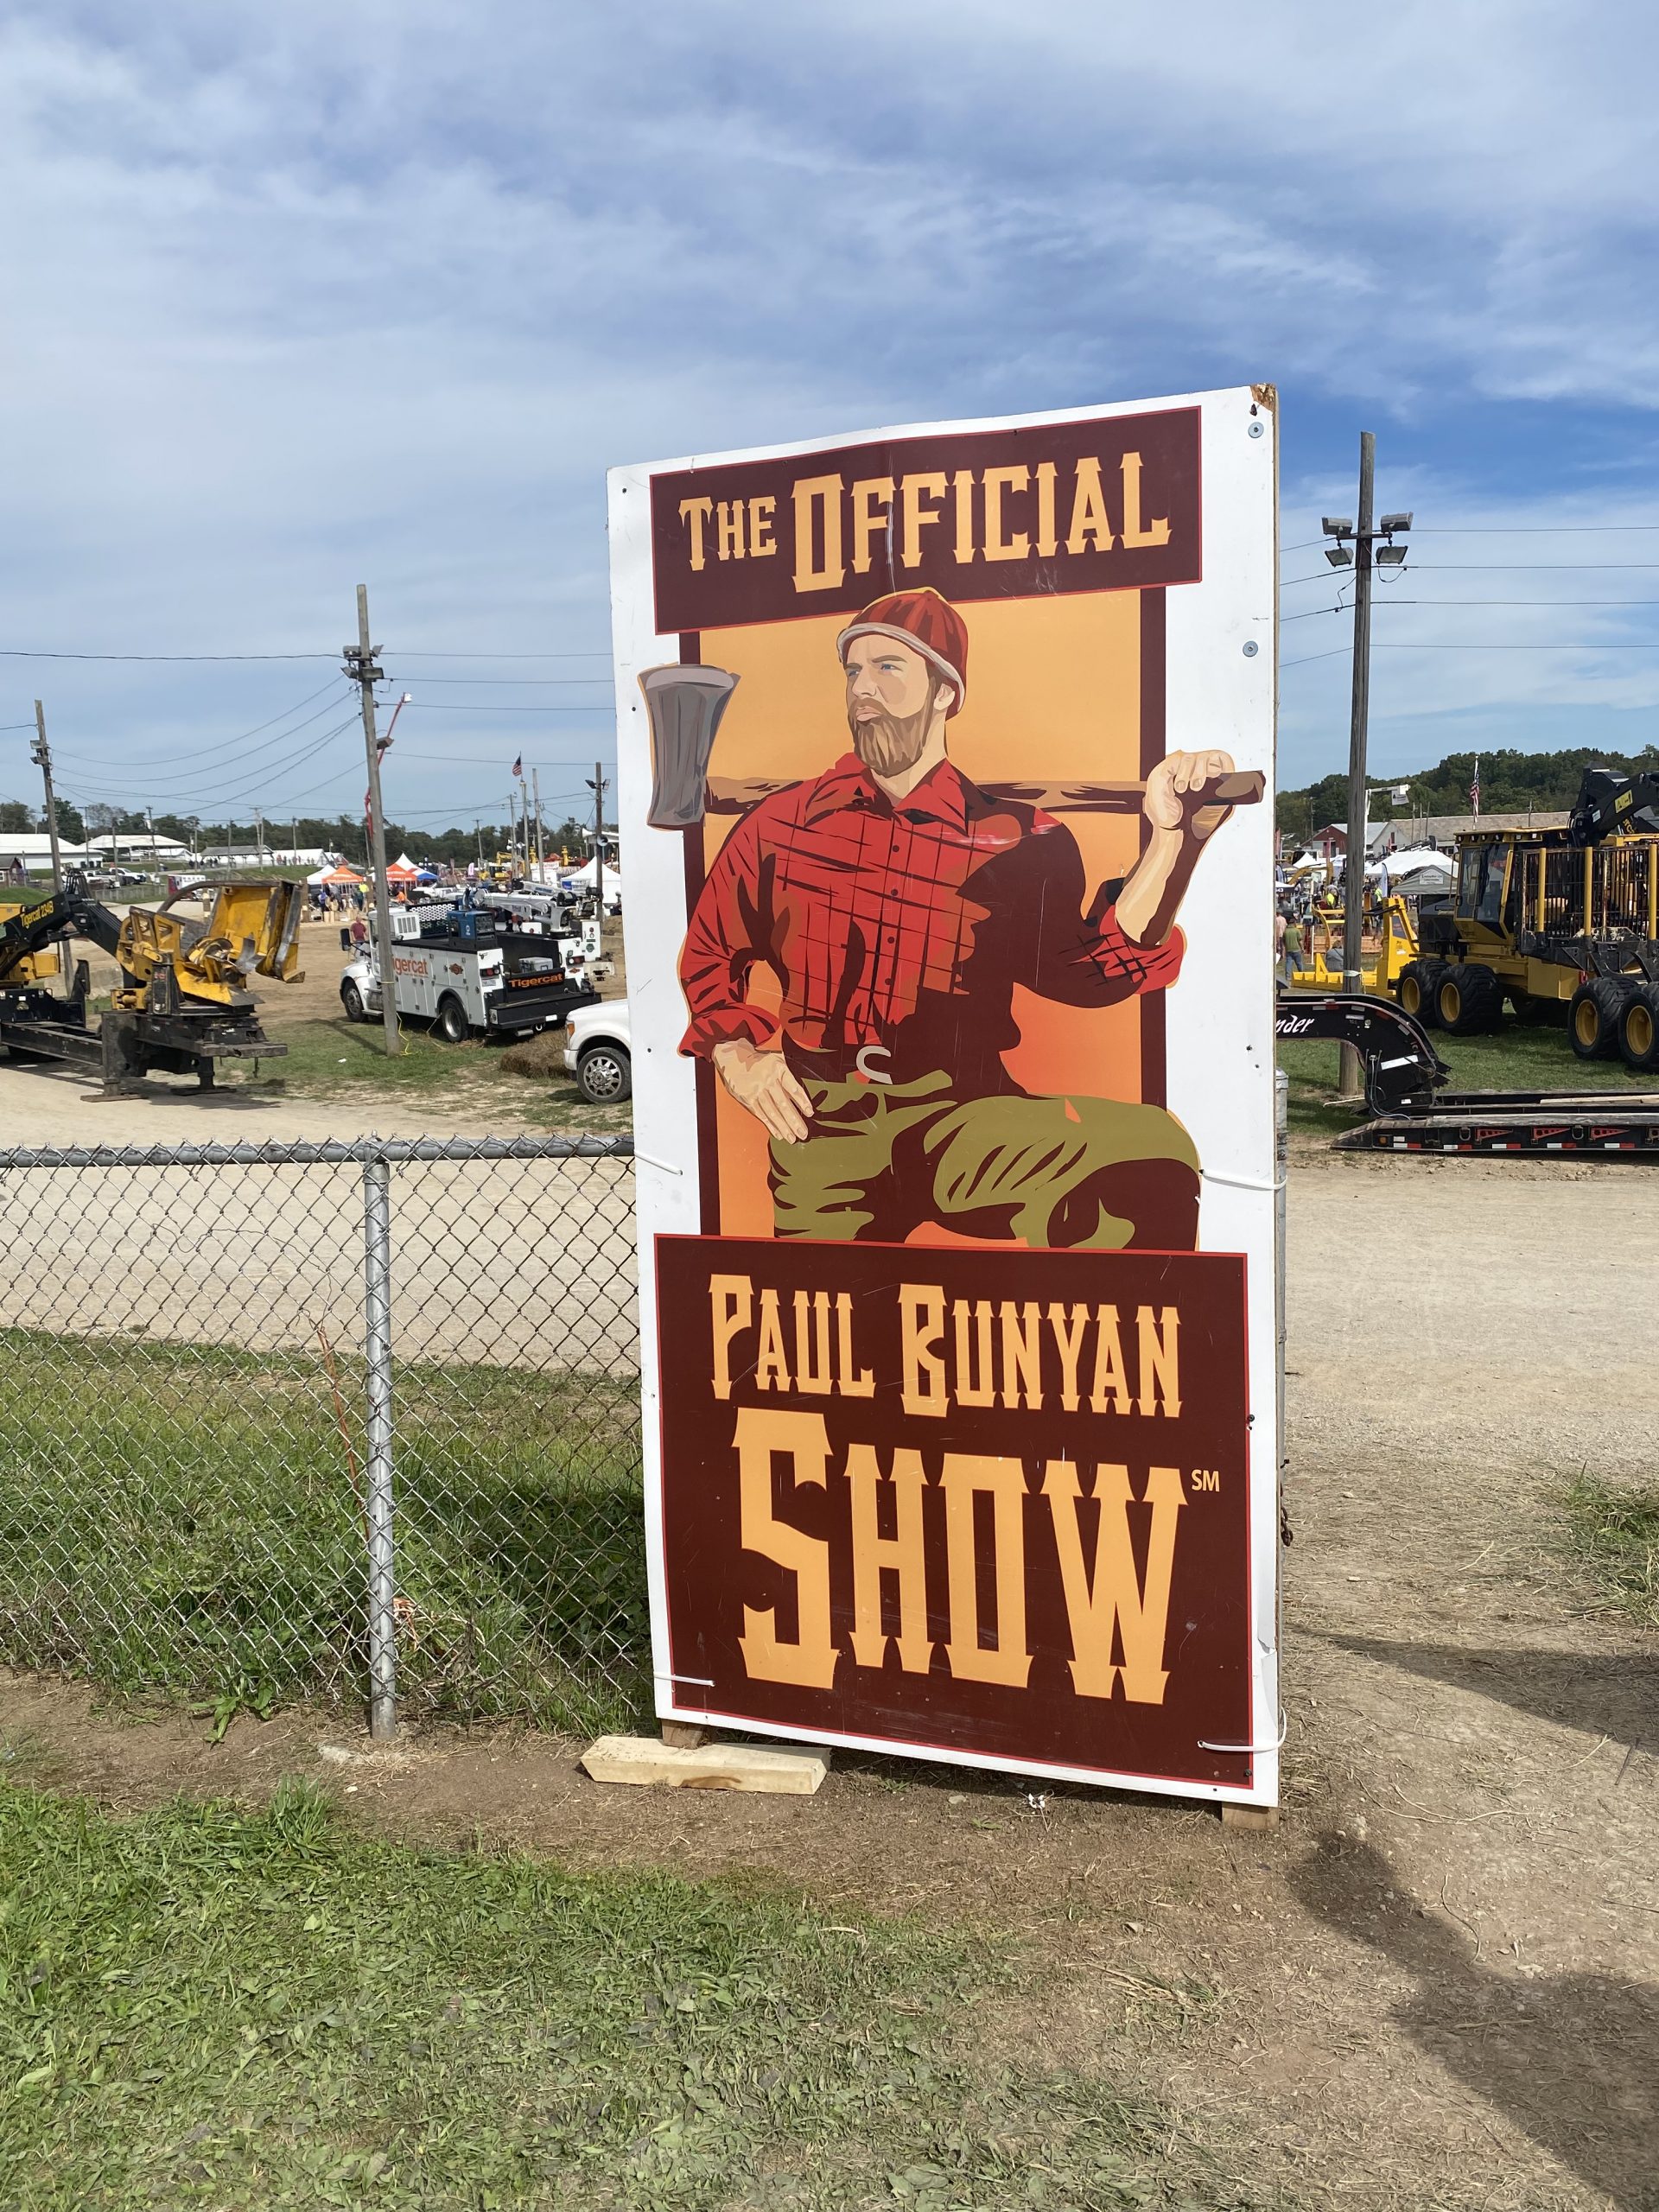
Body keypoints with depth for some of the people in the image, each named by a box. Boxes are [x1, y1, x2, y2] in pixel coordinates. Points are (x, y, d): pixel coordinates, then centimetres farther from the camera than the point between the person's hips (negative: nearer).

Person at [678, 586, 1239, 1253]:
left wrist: (1172, 837, -16)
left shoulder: (1013, 840, 5)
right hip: (820, 1129, 2)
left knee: (1153, 1154, -27)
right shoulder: (781, 822, 10)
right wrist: (735, 1055, 5)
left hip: (961, 1117, -1)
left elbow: (1086, 969, -8)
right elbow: (709, 952, 21)